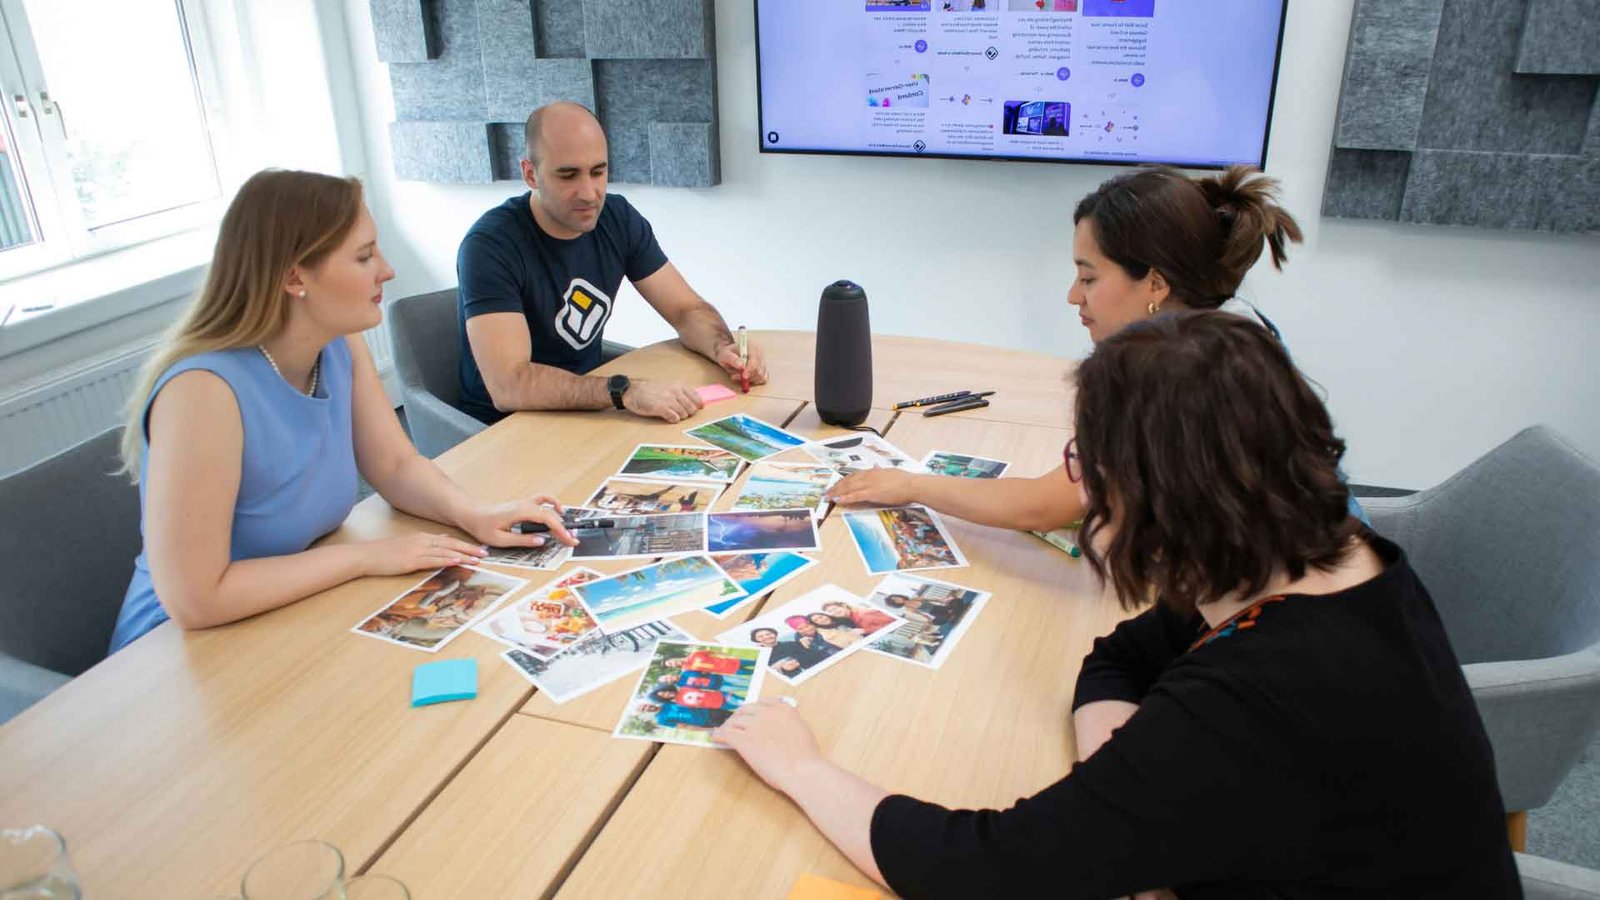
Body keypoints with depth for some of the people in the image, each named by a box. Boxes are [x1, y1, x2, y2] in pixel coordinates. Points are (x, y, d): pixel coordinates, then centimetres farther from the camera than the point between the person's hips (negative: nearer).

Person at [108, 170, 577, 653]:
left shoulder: (341, 346, -7)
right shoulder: (203, 390, -29)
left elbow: (396, 466, 3)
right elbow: (194, 599, -28)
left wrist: (475, 515, -15)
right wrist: (367, 555, -23)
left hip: (299, 617, 6)